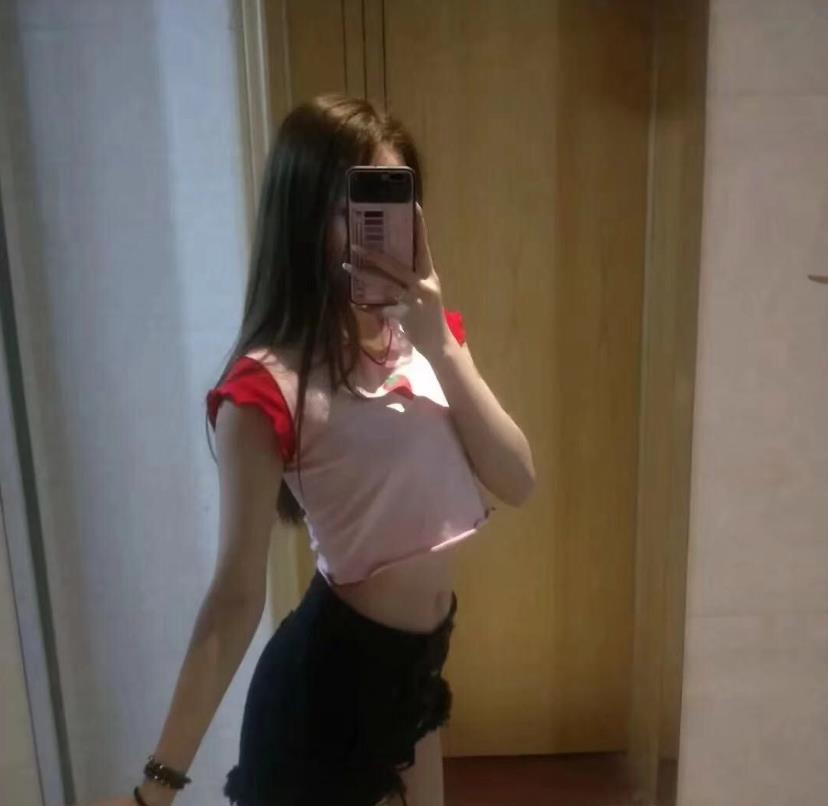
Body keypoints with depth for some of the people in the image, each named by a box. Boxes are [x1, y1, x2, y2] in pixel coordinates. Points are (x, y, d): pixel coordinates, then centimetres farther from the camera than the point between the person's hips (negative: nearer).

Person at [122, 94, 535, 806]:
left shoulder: (424, 332, -1)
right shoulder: (270, 387, -22)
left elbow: (519, 483, -8)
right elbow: (237, 596, -19)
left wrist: (442, 349, -20)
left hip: (417, 657, 7)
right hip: (329, 673, -7)